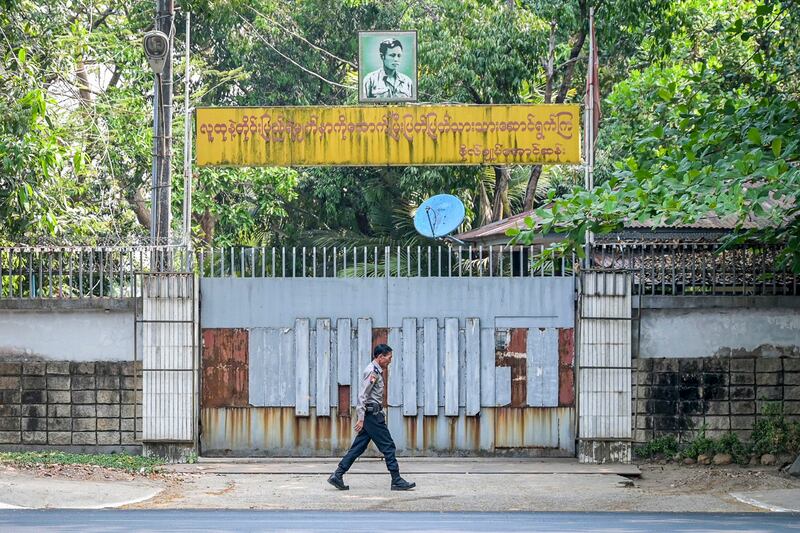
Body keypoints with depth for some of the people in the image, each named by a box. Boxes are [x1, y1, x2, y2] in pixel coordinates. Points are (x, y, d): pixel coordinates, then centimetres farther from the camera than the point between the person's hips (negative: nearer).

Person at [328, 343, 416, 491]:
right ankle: (397, 481, -1)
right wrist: (361, 418, -22)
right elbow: (362, 395, -20)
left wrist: (381, 413, 24)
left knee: (358, 447, 8)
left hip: (373, 414, 10)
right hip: (372, 414, -10)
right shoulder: (372, 372, -14)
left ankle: (337, 475, 6)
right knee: (388, 446, -5)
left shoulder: (376, 371, 18)